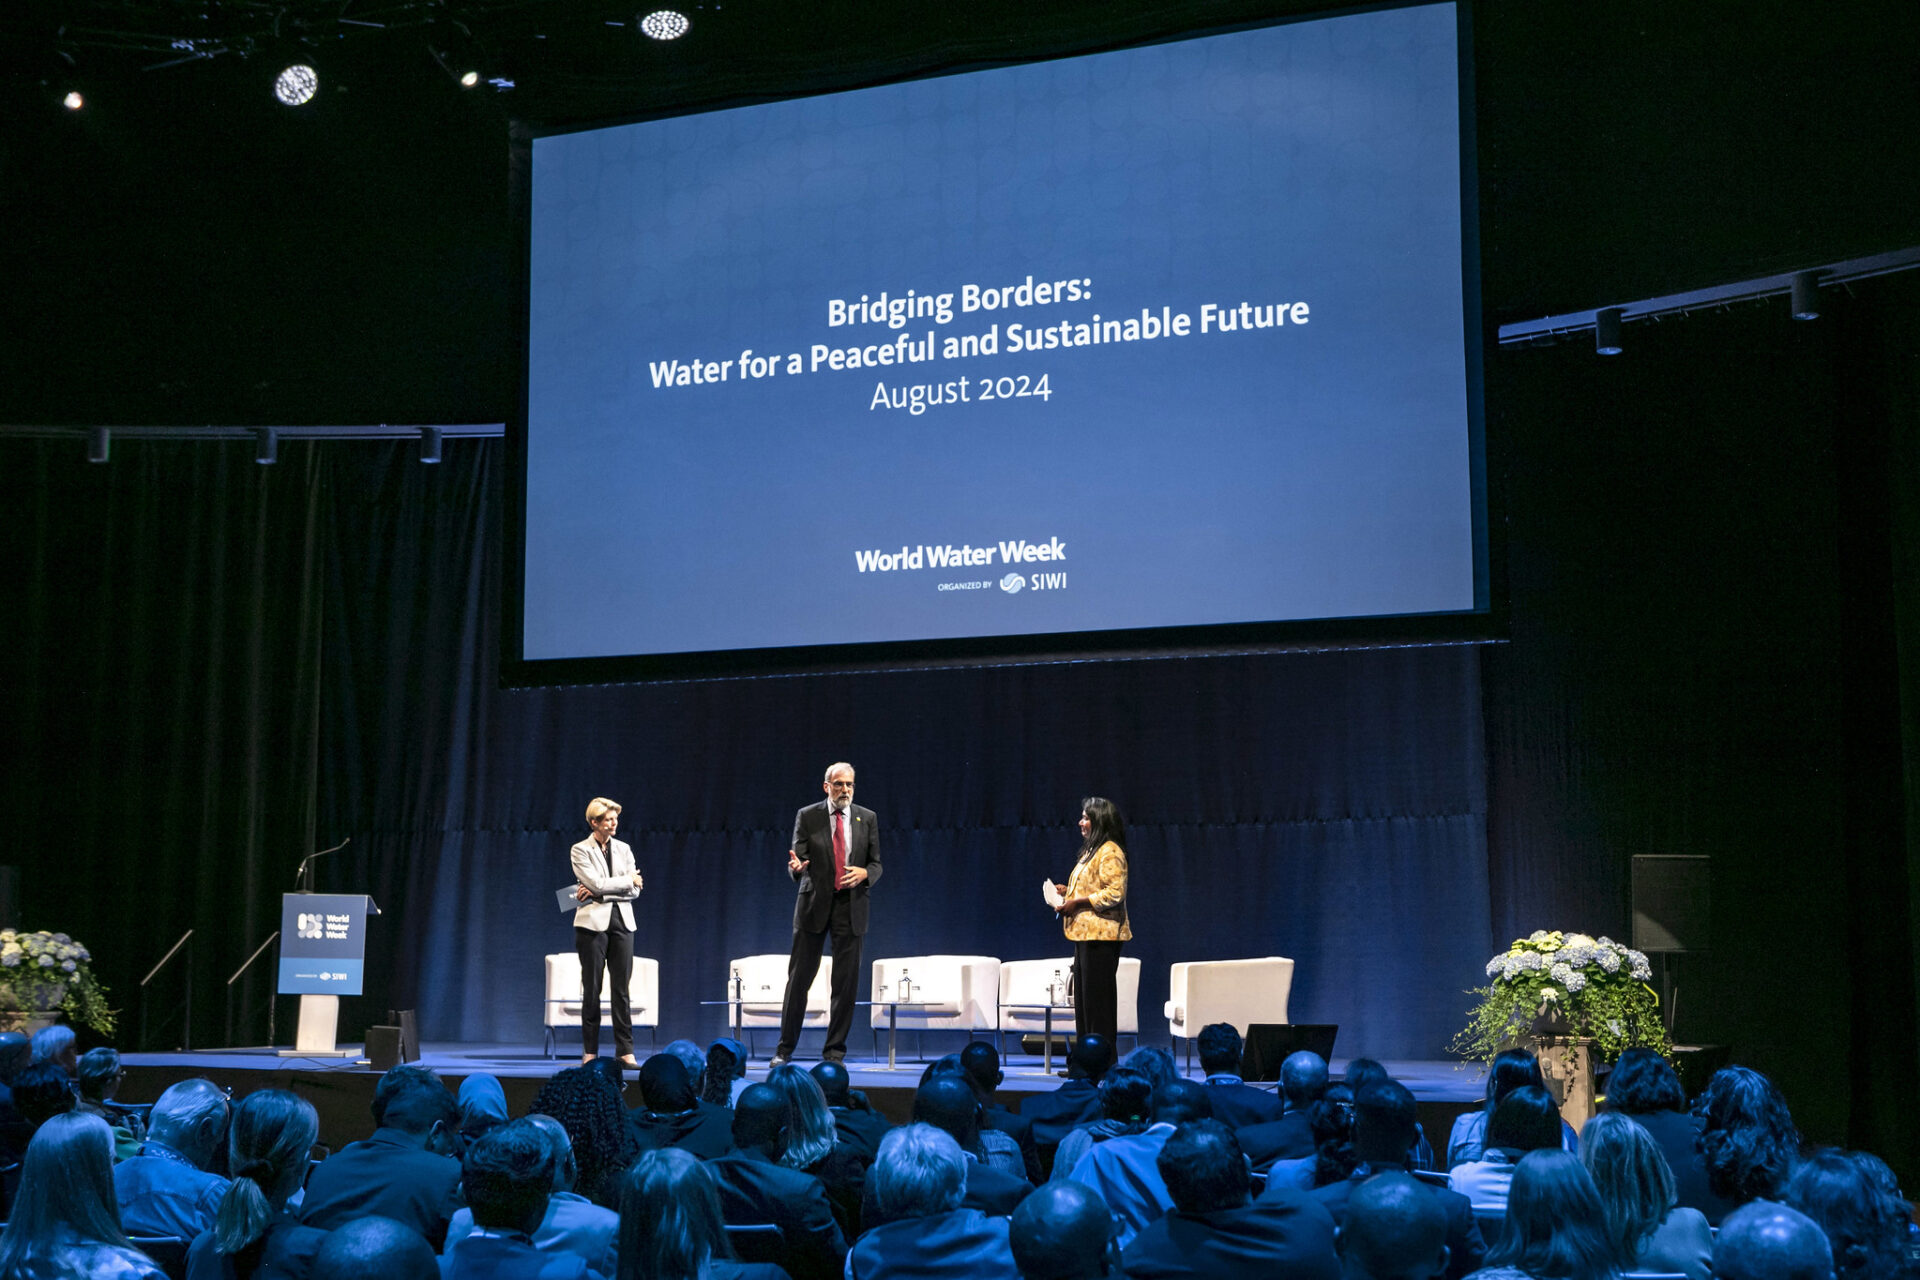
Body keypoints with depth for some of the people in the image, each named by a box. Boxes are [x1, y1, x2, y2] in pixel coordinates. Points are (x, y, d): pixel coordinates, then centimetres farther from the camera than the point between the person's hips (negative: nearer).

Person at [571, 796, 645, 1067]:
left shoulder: (623, 849, 12)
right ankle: (590, 1051, 5)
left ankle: (626, 1051, 0)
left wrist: (600, 892, -9)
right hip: (593, 922, -3)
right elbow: (597, 883, -12)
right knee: (592, 988, -1)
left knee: (622, 988, -1)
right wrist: (628, 880, -2)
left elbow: (635, 891, 3)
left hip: (621, 921, 3)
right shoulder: (580, 850, 1)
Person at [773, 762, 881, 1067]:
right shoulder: (807, 817, 3)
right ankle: (785, 1048, 11)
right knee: (799, 977, 1)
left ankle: (835, 1050, 11)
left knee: (846, 982, 1)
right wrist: (796, 867, -24)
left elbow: (876, 864, 9)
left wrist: (864, 873, -12)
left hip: (851, 905, 1)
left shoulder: (867, 819, 8)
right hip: (814, 904, -1)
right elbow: (798, 858, -1)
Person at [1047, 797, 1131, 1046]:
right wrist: (1067, 892, 13)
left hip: (1100, 935, -11)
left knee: (1098, 997, -8)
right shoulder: (1092, 850, 21)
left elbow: (1115, 893, -21)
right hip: (1085, 933, 11)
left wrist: (1077, 902, -19)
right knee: (1084, 997, 11)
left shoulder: (1110, 852, -12)